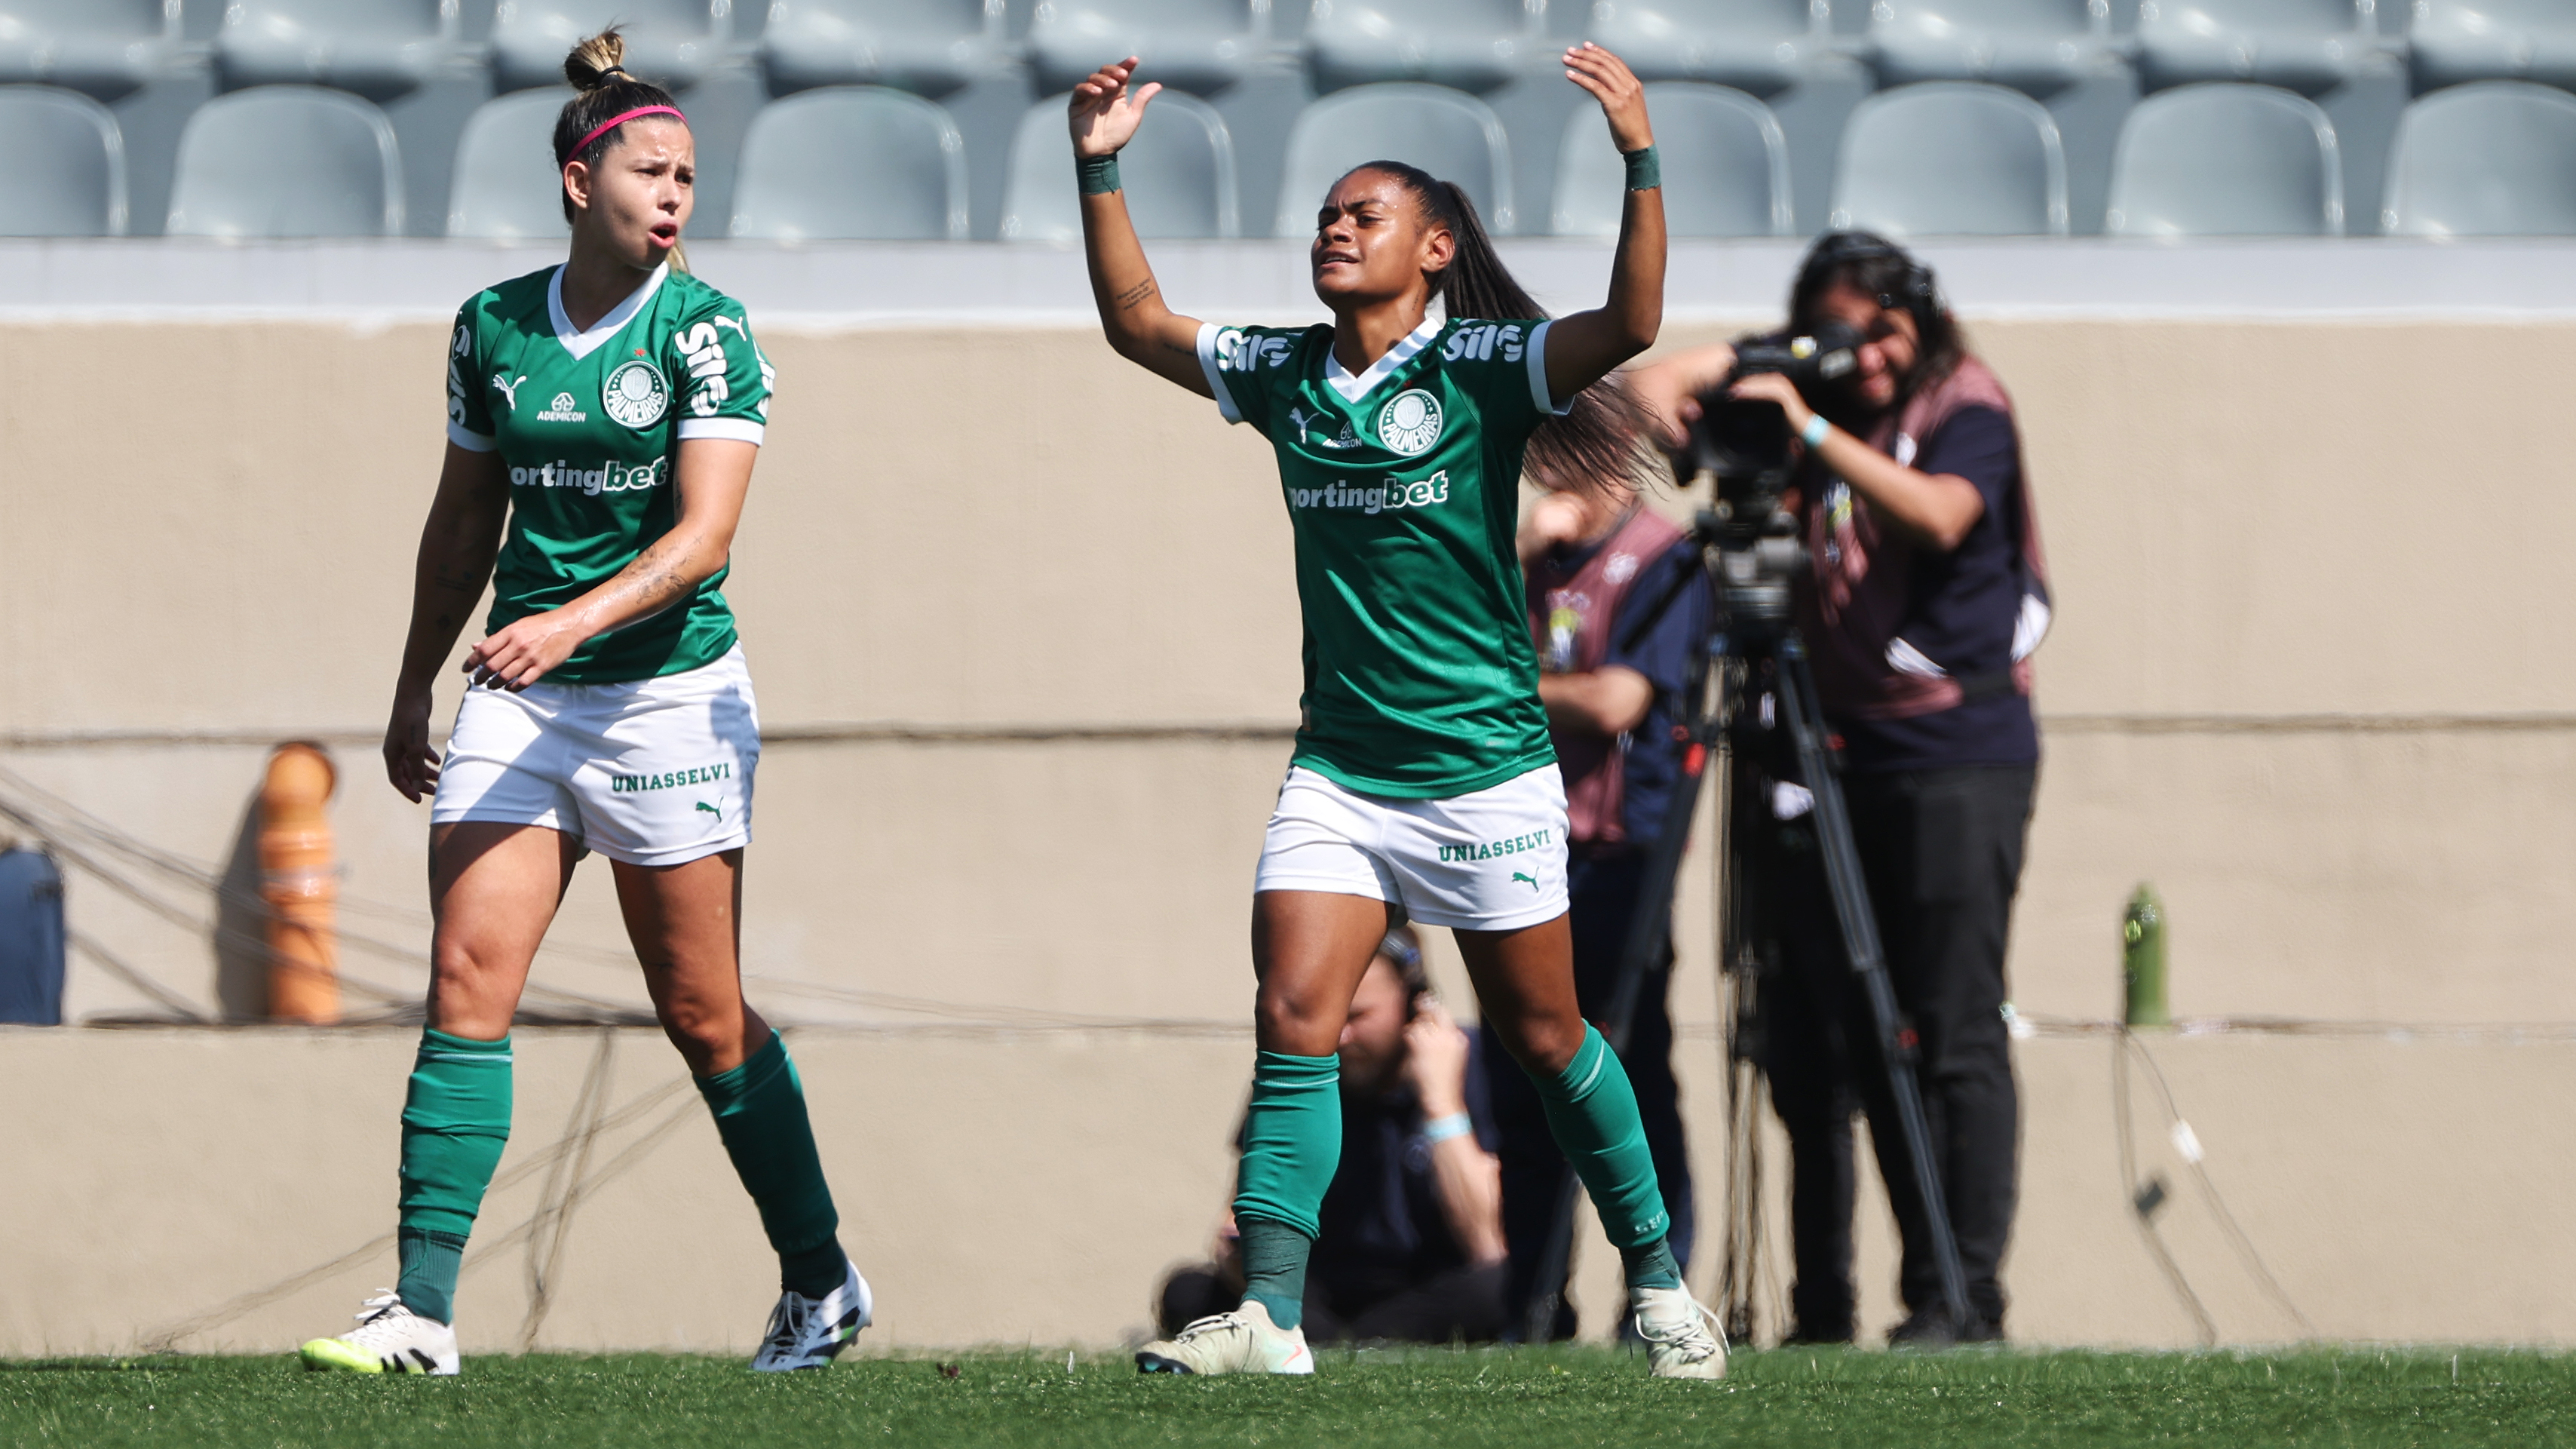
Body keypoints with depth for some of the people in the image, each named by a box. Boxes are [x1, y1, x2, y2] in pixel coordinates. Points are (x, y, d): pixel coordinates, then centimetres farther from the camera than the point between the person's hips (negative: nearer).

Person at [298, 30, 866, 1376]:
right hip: (520, 699, 3)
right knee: (468, 978, -10)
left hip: (668, 694, -3)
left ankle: (820, 1281, 21)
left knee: (704, 1012, 4)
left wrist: (574, 621, -31)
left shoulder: (703, 332, -8)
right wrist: (416, 687, 19)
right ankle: (423, 1308, -12)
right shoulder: (492, 328, 4)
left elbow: (701, 534, -17)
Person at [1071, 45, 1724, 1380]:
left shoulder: (1482, 368, -9)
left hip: (1486, 763, -4)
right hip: (1339, 762, 4)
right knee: (1291, 1023, -11)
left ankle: (1657, 1282, 24)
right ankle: (1270, 1316, -14)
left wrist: (1641, 164, -34)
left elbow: (1629, 325, -22)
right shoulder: (1281, 375, 6)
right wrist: (1098, 173, 3)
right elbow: (1137, 320, 14)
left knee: (1541, 1038, 7)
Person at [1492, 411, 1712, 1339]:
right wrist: (1520, 552, -3)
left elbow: (1616, 702, -14)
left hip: (1618, 854, -7)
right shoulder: (1545, 560, 16)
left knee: (1633, 1086, -7)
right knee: (1521, 1092, 6)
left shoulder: (1662, 561, -5)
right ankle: (1532, 1311, 11)